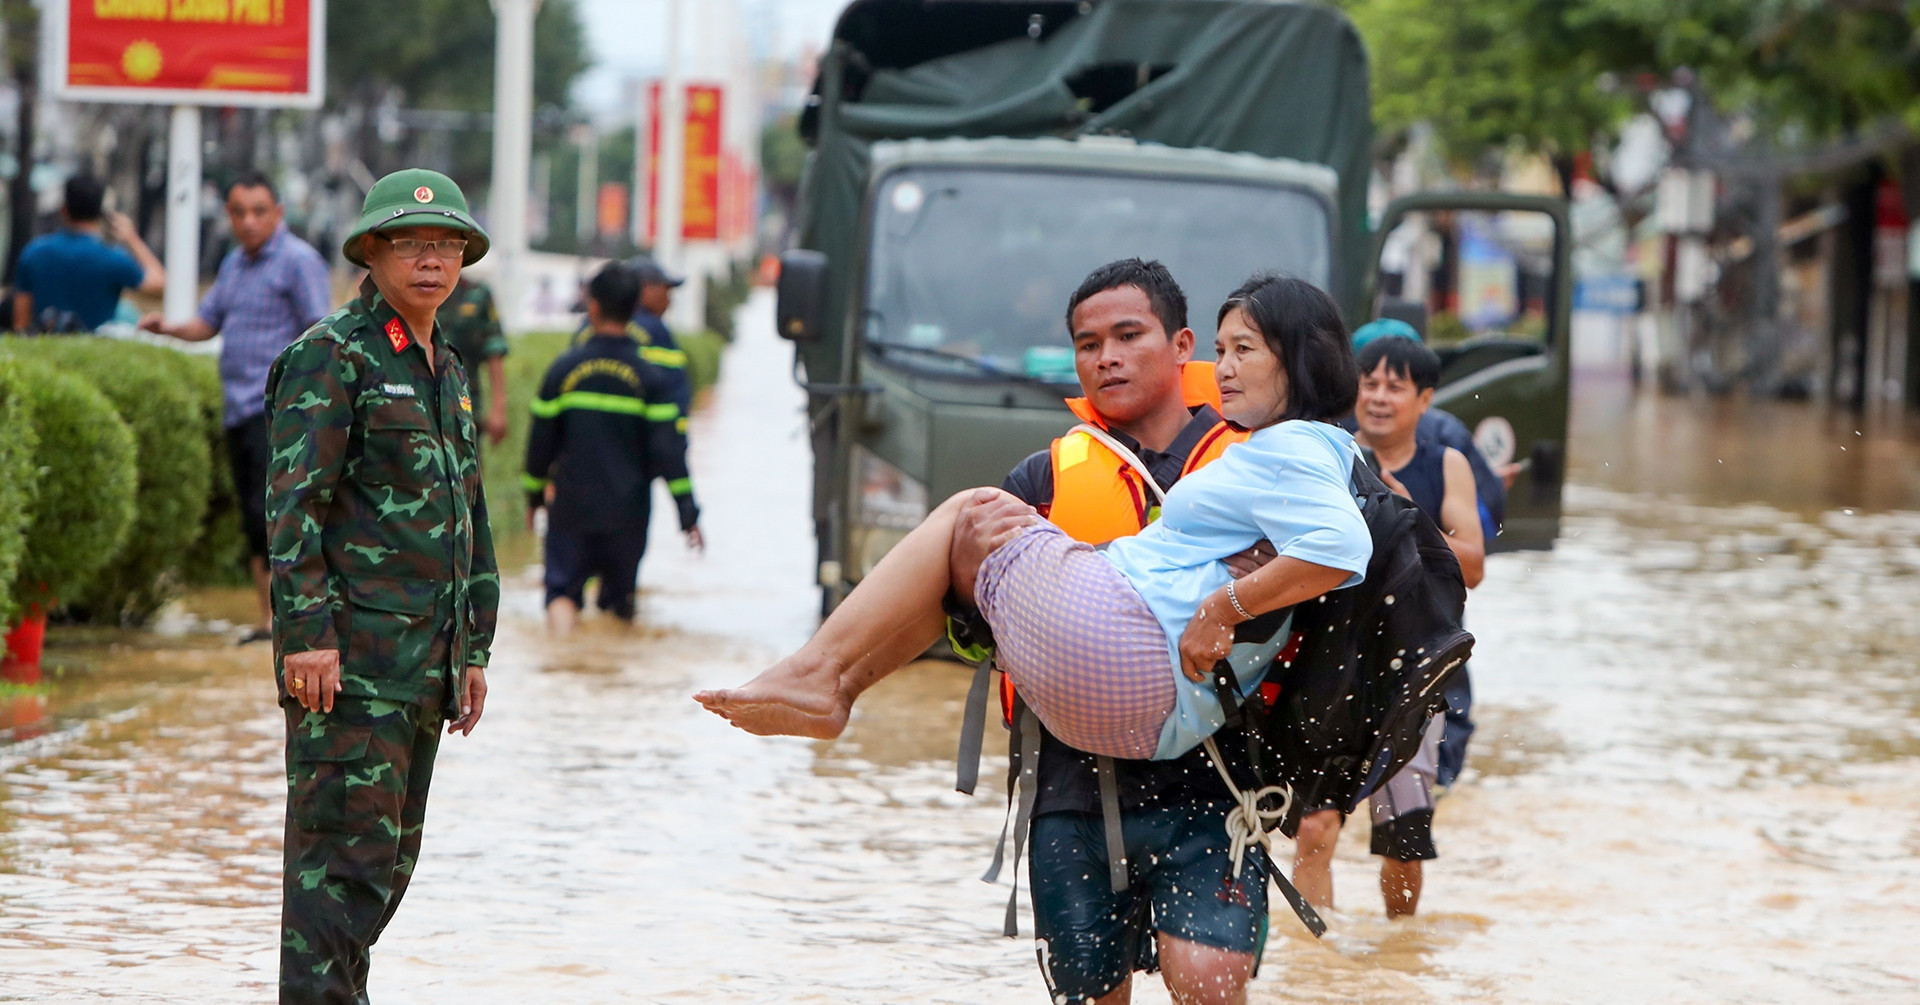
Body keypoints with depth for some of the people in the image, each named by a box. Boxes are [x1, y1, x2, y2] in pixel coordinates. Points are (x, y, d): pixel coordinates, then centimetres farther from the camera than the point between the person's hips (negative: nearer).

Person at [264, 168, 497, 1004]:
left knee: (391, 857, 10)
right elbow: (293, 502, -14)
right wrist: (306, 634, -20)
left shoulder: (447, 373, 19)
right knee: (347, 848, -11)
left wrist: (473, 650, 19)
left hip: (425, 659, 8)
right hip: (352, 654, -8)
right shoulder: (330, 356, -7)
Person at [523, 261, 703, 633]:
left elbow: (541, 440, 3)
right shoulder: (650, 376, -5)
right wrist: (688, 513, -4)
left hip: (571, 507, 0)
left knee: (563, 588, 1)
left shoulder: (564, 369, -3)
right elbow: (668, 452, -8)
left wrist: (535, 495, 17)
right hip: (628, 515, 0)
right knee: (619, 596, 13)